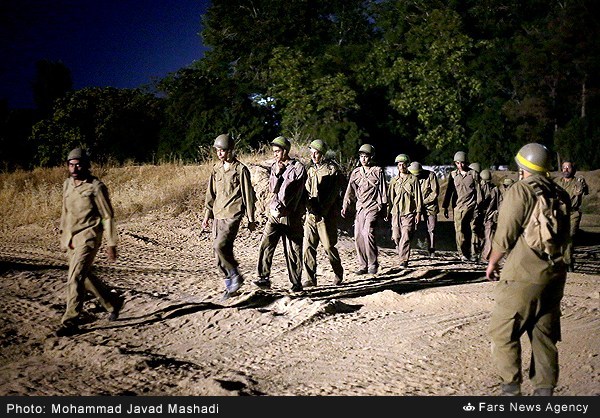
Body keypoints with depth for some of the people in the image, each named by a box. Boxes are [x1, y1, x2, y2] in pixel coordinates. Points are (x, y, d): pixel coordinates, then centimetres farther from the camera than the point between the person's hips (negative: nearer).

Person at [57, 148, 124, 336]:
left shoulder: (96, 186, -12)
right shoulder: (67, 184, 9)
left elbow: (108, 216, -9)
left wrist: (111, 244, -11)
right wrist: (63, 235, 19)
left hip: (88, 237, -8)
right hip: (71, 238, 8)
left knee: (75, 278, -13)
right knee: (84, 276, 15)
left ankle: (70, 322, -6)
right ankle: (113, 302, 35)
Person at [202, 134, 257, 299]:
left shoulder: (240, 169, -7)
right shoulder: (216, 168, 11)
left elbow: (248, 195, -5)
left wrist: (251, 219, -4)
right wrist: (207, 215, 13)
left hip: (232, 215, -7)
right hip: (218, 215, 7)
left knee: (220, 245, -21)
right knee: (221, 253, 6)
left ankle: (236, 277, -2)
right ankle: (230, 286, 18)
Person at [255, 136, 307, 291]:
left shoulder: (298, 168, -4)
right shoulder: (274, 167, 13)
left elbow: (294, 193, -10)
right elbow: (272, 189, 5)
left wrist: (280, 208, -12)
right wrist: (277, 173, -9)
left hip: (291, 215, -4)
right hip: (275, 214, 5)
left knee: (293, 250, 1)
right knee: (265, 245, -6)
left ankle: (296, 282, 10)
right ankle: (264, 278, 0)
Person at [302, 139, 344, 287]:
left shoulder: (332, 169, -4)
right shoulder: (310, 170, 14)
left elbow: (333, 193, -11)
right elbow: (306, 191, 13)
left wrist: (321, 210, -17)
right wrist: (310, 206, -5)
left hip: (327, 215, -5)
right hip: (311, 214, 5)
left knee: (329, 247, 1)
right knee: (308, 246, -2)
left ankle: (338, 273, 23)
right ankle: (310, 278, 3)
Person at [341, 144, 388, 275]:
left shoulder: (378, 171, 1)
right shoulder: (356, 172, 12)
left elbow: (383, 191, 1)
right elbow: (350, 191, 13)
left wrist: (382, 207, -3)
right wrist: (345, 207, 6)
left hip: (373, 207, -5)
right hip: (360, 208, 5)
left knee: (367, 232, -21)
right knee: (358, 237, 1)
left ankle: (373, 264, -9)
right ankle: (363, 266, 10)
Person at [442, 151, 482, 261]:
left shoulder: (473, 174, 6)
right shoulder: (453, 175, 10)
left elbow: (478, 190, 7)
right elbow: (449, 191, 14)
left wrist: (479, 206, 1)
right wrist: (445, 207, 10)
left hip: (472, 207, -1)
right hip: (458, 207, 1)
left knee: (472, 231, -2)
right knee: (460, 231, -2)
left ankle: (473, 254, 4)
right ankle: (463, 254, 6)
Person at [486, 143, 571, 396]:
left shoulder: (520, 191, -11)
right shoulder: (560, 195, 9)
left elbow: (504, 236, -11)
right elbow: (565, 237, 17)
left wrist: (492, 262, 3)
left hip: (522, 276, -7)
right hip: (554, 275, 7)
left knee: (503, 333, 3)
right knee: (545, 336, 13)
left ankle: (511, 388, 1)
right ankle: (544, 390, 17)